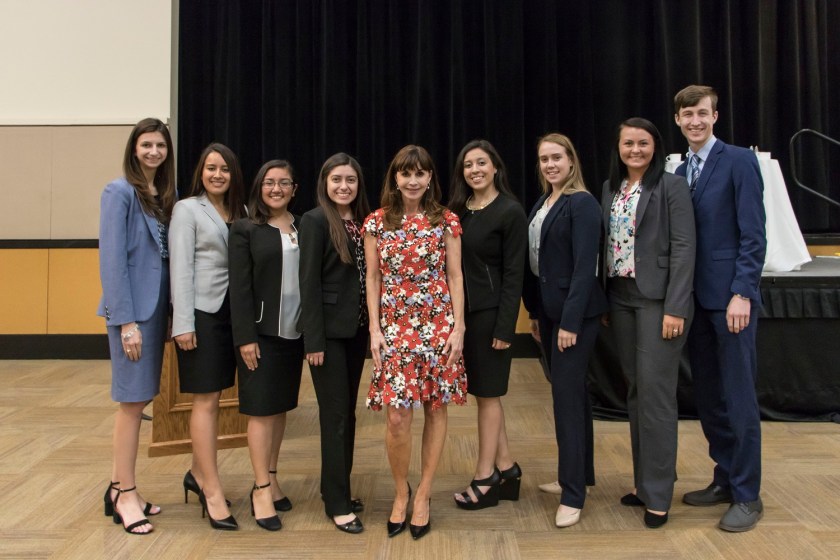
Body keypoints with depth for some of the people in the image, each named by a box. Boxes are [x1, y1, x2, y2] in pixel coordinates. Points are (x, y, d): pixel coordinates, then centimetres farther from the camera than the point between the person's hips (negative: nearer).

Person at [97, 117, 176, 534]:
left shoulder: (166, 196, 12)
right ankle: (125, 494, 11)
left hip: (158, 306, 7)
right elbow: (112, 260, -13)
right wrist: (126, 320, -17)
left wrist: (169, 312, 6)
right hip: (133, 308, -7)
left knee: (139, 398, 12)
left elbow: (170, 255, 11)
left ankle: (120, 486, 24)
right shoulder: (120, 192, -8)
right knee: (133, 399, -2)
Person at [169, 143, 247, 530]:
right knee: (206, 400, -3)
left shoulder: (238, 212, 12)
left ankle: (198, 474, 26)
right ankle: (212, 491, 3)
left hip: (230, 311, 5)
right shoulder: (187, 209, -3)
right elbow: (180, 268, -9)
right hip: (201, 312, -5)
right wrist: (182, 323, -14)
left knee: (214, 397, 12)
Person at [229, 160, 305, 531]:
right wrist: (245, 336, -13)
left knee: (281, 406, 12)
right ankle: (261, 490, 10)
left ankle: (270, 478, 26)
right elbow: (239, 286, -8)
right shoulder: (245, 228, -3)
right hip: (261, 331, -4)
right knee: (261, 409, 0)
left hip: (294, 331, 4)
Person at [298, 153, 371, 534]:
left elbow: (366, 276, 11)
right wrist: (314, 340, -16)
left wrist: (371, 326, 7)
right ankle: (337, 503, 10)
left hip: (357, 329, 7)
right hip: (330, 331, -6)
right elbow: (309, 283, -13)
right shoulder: (315, 221, -8)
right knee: (335, 414, -1)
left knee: (347, 412, 13)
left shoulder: (362, 221, 9)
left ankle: (335, 487, 28)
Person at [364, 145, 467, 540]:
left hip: (438, 325, 1)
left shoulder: (446, 222, 3)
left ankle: (422, 494, 23)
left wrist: (459, 328, -3)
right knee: (396, 417, -5)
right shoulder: (377, 222, 4)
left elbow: (455, 277, 3)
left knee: (435, 408, 6)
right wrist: (374, 329, -2)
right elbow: (373, 278, 5)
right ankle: (400, 492, 20)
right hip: (395, 327, 0)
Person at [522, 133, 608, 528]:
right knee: (572, 392, 16)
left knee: (567, 395, -6)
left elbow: (585, 267, -17)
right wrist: (535, 312, 13)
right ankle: (580, 474, 29)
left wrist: (570, 321, -20)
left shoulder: (582, 203, -11)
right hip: (547, 310, 8)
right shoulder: (541, 204, 13)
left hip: (574, 311, -8)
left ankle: (573, 495, 4)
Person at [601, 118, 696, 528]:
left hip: (657, 299, -6)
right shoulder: (610, 188, 12)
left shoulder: (671, 187, -5)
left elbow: (684, 248, -10)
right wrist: (603, 301, 7)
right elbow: (606, 246, 12)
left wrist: (674, 308, -16)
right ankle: (643, 482, 24)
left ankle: (658, 494, 8)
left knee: (655, 393, -4)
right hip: (620, 298, 6)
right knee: (634, 392, 12)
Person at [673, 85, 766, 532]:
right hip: (695, 299, 7)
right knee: (707, 396, 12)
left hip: (731, 297, -6)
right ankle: (724, 478, 27)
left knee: (738, 397, 0)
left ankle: (747, 495, 13)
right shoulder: (680, 173, 14)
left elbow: (753, 235, -12)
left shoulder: (739, 161, -5)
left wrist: (742, 294, -18)